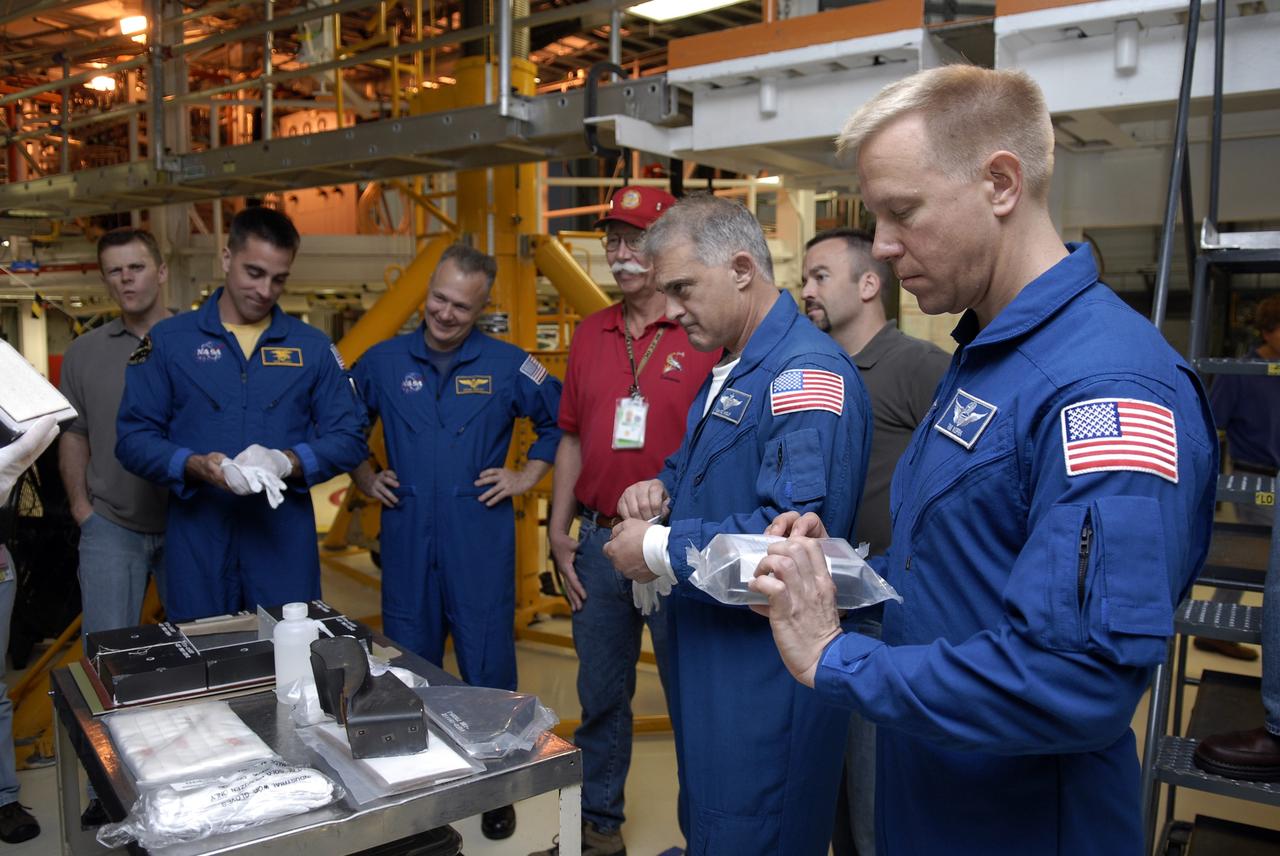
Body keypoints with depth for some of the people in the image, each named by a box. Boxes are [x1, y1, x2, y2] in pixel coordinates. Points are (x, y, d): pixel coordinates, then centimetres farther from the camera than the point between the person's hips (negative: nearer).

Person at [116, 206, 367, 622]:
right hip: (197, 542, 0)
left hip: (285, 542, 1)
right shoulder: (168, 340, 3)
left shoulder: (313, 346, 6)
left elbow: (349, 437, 2)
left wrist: (289, 462, -16)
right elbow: (133, 437, 0)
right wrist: (194, 466, -19)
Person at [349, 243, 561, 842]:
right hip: (407, 541, 2)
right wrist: (365, 479, 9)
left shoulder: (507, 365, -1)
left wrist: (528, 476, 2)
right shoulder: (383, 361, 5)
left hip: (481, 543, -2)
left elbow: (560, 419, 8)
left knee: (488, 669, 5)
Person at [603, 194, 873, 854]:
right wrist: (662, 488, 3)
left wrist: (659, 550, -21)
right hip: (704, 661, 10)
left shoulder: (806, 372, -21)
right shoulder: (729, 371, 12)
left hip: (765, 677, -10)